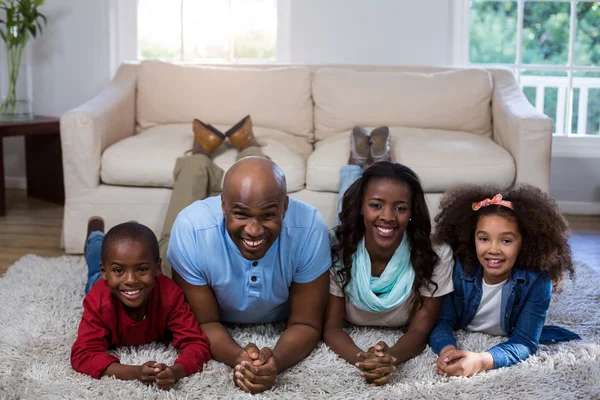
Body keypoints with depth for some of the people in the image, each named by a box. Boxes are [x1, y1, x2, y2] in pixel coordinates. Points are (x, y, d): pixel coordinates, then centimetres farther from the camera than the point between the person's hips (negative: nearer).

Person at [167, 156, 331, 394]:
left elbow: (306, 324, -23)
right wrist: (237, 358, -44)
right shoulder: (191, 229, -33)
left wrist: (276, 361, -45)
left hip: (282, 328, 1)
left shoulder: (310, 227, -33)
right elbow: (203, 322, -22)